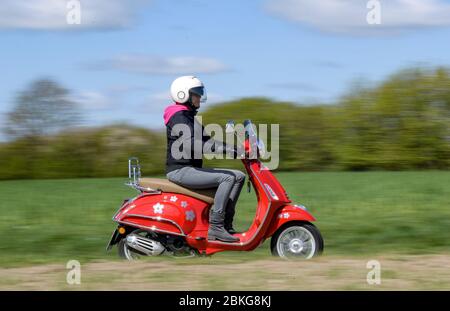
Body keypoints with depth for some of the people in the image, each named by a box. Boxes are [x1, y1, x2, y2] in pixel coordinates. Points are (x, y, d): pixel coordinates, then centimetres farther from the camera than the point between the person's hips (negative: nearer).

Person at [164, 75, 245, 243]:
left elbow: (207, 140, 18)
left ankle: (226, 224, -2)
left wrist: (235, 148, 6)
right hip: (180, 170, -10)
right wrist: (225, 150, -32)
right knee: (227, 177, -24)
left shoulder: (190, 117, 21)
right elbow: (191, 144, -28)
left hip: (192, 169, 10)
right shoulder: (179, 118, -12)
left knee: (239, 176, 3)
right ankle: (215, 227, -26)